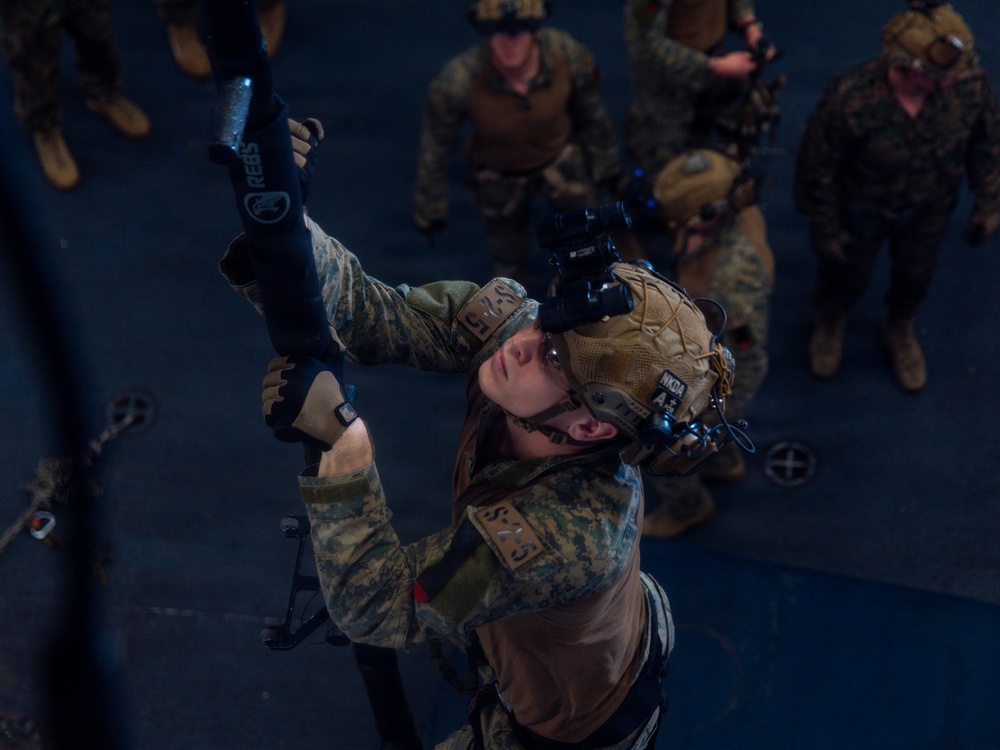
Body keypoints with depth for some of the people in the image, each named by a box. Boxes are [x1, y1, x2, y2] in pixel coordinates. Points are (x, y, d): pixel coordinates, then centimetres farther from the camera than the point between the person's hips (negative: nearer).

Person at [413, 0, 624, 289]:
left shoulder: (567, 54, -31)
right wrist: (428, 208, -4)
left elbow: (592, 113, -9)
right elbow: (435, 146, -17)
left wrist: (606, 166, 7)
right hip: (498, 175, -1)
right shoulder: (456, 81, -36)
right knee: (509, 264, 18)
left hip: (560, 157, 1)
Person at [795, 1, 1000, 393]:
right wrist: (825, 230, -12)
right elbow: (817, 167, -23)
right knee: (849, 273, 24)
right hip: (862, 206, -3)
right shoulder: (849, 100, -40)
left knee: (915, 273, 27)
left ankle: (900, 331, 62)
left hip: (930, 206, 3)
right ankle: (830, 323, 61)